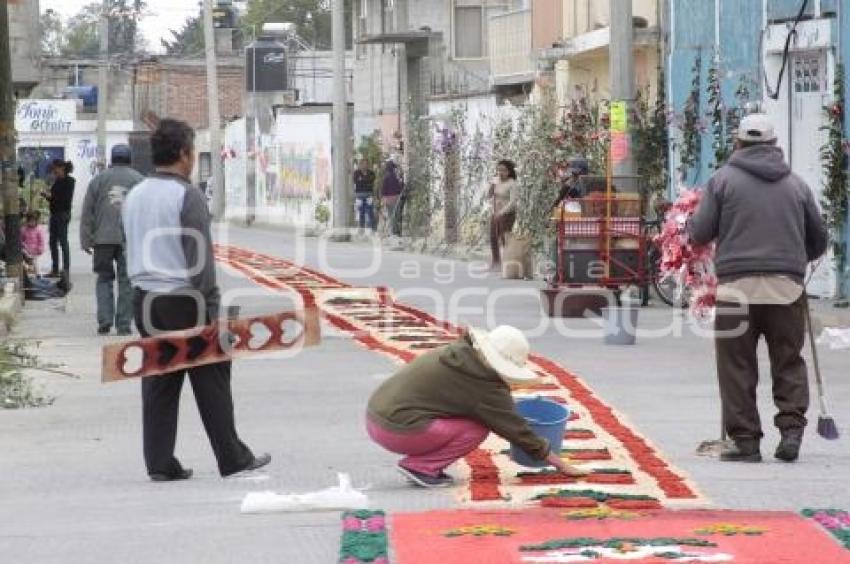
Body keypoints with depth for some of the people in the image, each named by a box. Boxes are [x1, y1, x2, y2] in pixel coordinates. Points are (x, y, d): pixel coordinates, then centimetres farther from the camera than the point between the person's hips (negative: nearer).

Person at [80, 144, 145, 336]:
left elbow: (87, 213, 6)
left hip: (103, 239, 1)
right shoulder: (139, 180, 4)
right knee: (126, 281, 5)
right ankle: (123, 325, 3)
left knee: (104, 278, 13)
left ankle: (105, 319, 0)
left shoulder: (98, 180, 7)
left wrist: (86, 240, 8)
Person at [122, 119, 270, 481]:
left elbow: (133, 250, 12)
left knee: (158, 383, 8)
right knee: (211, 381, 2)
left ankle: (160, 464, 6)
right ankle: (232, 459, 8)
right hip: (183, 299, -7)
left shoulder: (134, 197, 9)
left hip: (144, 298, 7)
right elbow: (200, 258, -16)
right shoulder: (187, 196, -13)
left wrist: (146, 289, 15)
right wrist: (211, 310, -14)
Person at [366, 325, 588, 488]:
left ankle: (420, 464, 10)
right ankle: (419, 466, -6)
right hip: (398, 431, -9)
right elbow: (514, 428, -5)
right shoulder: (484, 386, -14)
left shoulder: (457, 353, 10)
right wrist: (558, 463, 2)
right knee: (478, 429, -4)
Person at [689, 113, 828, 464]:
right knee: (789, 363, 11)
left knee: (737, 367, 4)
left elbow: (699, 233, 1)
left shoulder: (725, 178, 3)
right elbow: (819, 240, 18)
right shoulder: (795, 184, 12)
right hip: (787, 287, 2)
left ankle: (745, 439, 3)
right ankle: (791, 429, -2)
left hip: (738, 286, -2)